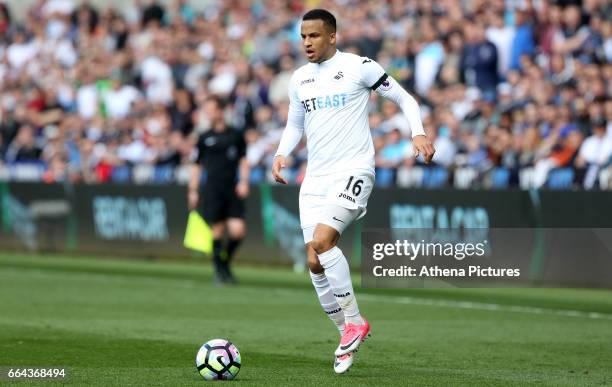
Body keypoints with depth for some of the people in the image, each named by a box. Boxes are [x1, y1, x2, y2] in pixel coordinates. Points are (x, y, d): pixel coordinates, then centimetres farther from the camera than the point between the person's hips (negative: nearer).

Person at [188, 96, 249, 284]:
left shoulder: (235, 135, 8)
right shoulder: (204, 138, 8)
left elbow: (243, 160, 13)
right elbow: (197, 165, 11)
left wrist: (244, 181, -1)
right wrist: (193, 191, 6)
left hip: (233, 190, 1)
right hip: (212, 189, -1)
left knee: (238, 231, -9)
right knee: (217, 231, -5)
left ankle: (225, 260, 16)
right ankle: (219, 270, 7)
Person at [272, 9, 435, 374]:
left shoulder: (360, 67, -4)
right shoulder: (299, 78, 13)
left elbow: (405, 99, 2)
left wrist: (419, 133, -14)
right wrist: (282, 154, 6)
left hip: (353, 171, -6)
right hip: (316, 177, 6)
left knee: (322, 241, -25)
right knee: (316, 264, 0)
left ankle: (354, 321, -10)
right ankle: (349, 335, 16)